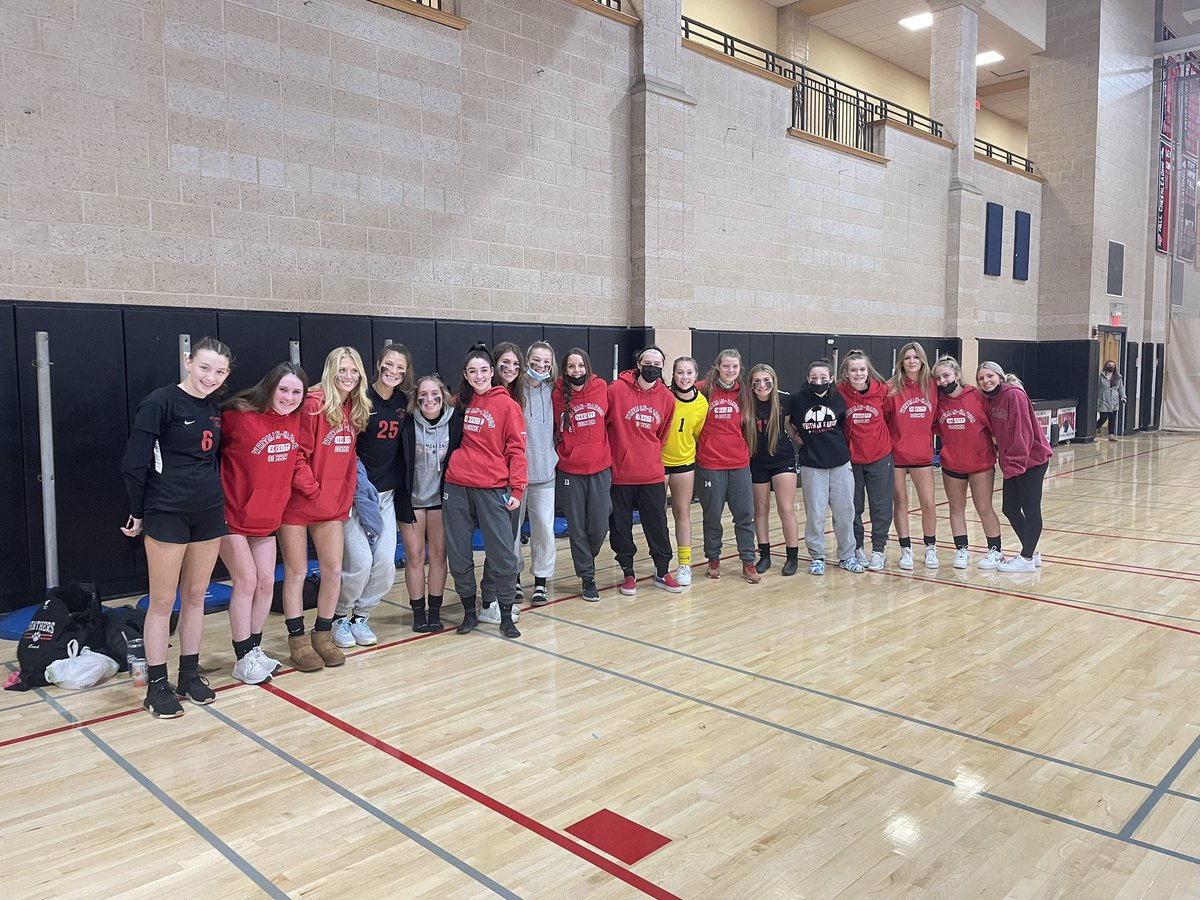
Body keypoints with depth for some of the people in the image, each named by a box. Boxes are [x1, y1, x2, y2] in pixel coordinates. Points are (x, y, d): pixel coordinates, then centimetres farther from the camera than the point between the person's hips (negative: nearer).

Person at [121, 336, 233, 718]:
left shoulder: (215, 408, 8)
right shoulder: (160, 402, -12)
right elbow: (135, 463, -11)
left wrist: (217, 499, 13)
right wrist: (137, 513, -6)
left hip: (209, 513, 6)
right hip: (167, 514, -6)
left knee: (196, 596, 13)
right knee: (162, 601, 3)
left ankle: (190, 675, 25)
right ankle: (157, 686, 14)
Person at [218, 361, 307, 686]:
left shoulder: (295, 420, -1)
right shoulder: (239, 415, -18)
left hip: (268, 517, 6)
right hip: (233, 515, -6)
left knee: (266, 582, 9)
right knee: (246, 581, -2)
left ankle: (255, 649, 25)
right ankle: (244, 659, 11)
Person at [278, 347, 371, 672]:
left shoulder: (355, 409, 6)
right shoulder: (314, 404, -15)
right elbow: (297, 455, -16)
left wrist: (346, 497, 8)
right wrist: (314, 491, -14)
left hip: (333, 505, 6)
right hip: (299, 502, -6)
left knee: (334, 571, 7)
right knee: (296, 572, 5)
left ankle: (323, 636, 22)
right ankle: (297, 641, 15)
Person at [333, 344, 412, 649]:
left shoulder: (403, 401, 5)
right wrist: (357, 483, -16)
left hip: (386, 494, 5)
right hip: (354, 491, -5)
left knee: (386, 562, -2)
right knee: (360, 561, -12)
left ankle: (360, 616, 20)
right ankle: (340, 616, 13)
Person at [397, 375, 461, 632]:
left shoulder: (455, 422, -7)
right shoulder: (407, 424, -11)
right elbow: (397, 461, -7)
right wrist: (402, 501, -9)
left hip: (440, 497, 1)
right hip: (411, 498, -1)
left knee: (438, 554, 7)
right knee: (414, 556, 4)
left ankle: (435, 611, 17)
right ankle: (418, 612, 15)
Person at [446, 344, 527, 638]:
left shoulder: (507, 404, -2)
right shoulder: (460, 402, 11)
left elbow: (516, 449, -4)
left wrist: (517, 488, -9)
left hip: (493, 489, -4)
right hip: (456, 487, 4)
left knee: (503, 554, -4)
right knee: (458, 554, 7)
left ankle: (506, 616, 11)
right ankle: (469, 612, 23)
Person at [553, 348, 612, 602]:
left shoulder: (601, 388, -3)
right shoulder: (559, 395, -5)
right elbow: (556, 430, 8)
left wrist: (600, 447, 11)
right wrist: (567, 450, 5)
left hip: (600, 468, 1)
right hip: (570, 470, 0)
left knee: (599, 527, 1)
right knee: (577, 528, 4)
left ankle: (586, 560, 32)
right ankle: (587, 578, 20)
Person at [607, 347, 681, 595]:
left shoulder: (667, 398, 3)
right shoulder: (616, 390, -10)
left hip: (653, 475, 3)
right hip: (620, 473, -3)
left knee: (658, 525, 9)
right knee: (621, 527, 7)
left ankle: (662, 572, 25)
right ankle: (628, 573, 23)